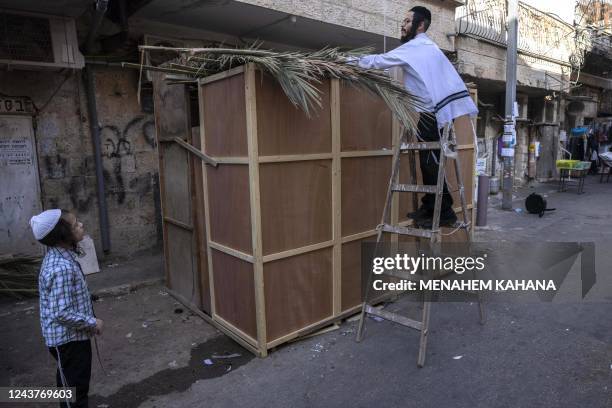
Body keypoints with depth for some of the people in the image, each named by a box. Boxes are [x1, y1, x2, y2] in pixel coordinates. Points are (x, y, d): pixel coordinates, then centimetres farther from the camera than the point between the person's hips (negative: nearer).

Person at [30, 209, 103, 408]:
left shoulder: (60, 255, 1)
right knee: (74, 386, 8)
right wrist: (93, 323, -17)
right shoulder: (61, 268, -30)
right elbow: (62, 313, -30)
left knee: (71, 384, 26)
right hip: (68, 338, -9)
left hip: (71, 335, 9)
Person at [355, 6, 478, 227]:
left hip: (433, 113, -9)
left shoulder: (414, 47, -8)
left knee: (431, 163, -6)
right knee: (429, 161, 12)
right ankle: (429, 207, 19)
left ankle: (445, 212, -1)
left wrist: (355, 61, 5)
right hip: (438, 109, 9)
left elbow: (381, 61, -6)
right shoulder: (426, 46, 21)